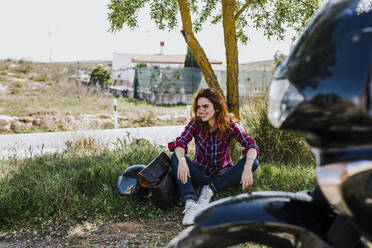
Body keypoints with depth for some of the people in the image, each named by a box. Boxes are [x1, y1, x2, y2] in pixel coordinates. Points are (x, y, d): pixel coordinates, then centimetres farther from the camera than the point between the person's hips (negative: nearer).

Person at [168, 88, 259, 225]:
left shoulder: (229, 124, -11)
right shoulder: (195, 123, -8)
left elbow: (251, 144, -23)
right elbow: (180, 142, -24)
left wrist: (247, 167, -42)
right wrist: (182, 160, -47)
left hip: (222, 175, 0)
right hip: (200, 174, 1)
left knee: (253, 162, -25)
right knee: (176, 158, -26)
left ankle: (210, 190, -24)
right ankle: (190, 204, -41)